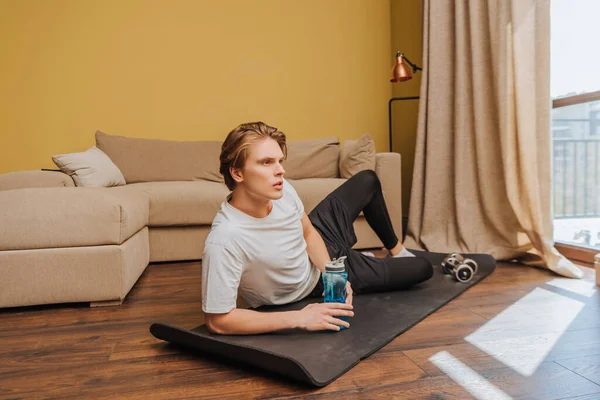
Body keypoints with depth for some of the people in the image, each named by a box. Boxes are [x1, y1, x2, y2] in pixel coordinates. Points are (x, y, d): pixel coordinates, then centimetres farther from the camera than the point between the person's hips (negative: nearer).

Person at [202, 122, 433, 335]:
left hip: (318, 238, 5)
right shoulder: (224, 241, -43)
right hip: (315, 281, -5)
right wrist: (300, 319, -40)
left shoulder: (280, 188, -25)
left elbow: (308, 233, -7)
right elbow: (218, 321, -39)